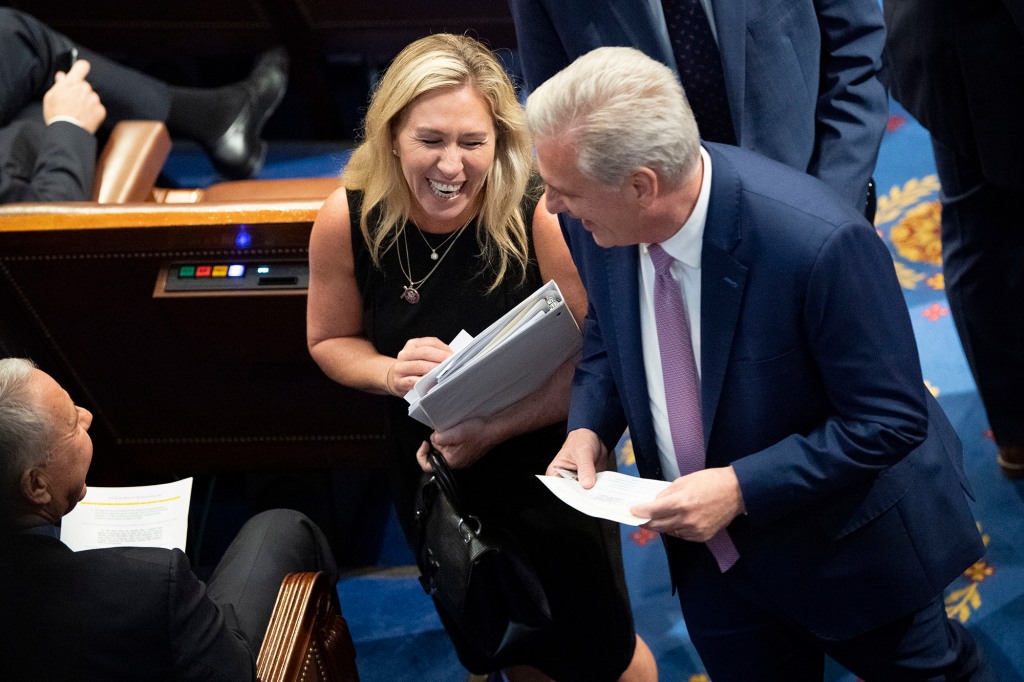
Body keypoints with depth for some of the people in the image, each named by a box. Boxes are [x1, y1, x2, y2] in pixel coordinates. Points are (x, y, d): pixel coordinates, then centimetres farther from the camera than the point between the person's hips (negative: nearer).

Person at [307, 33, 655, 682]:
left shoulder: (539, 221, -27)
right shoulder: (345, 224, -18)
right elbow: (330, 341, -3)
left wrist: (495, 427, -29)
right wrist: (392, 373, -24)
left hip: (546, 475, -3)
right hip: (432, 477, 3)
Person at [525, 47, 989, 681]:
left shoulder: (819, 244, -36)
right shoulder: (598, 222, -17)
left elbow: (891, 419, -26)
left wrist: (740, 487, -31)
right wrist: (590, 427, -13)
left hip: (851, 548, -4)